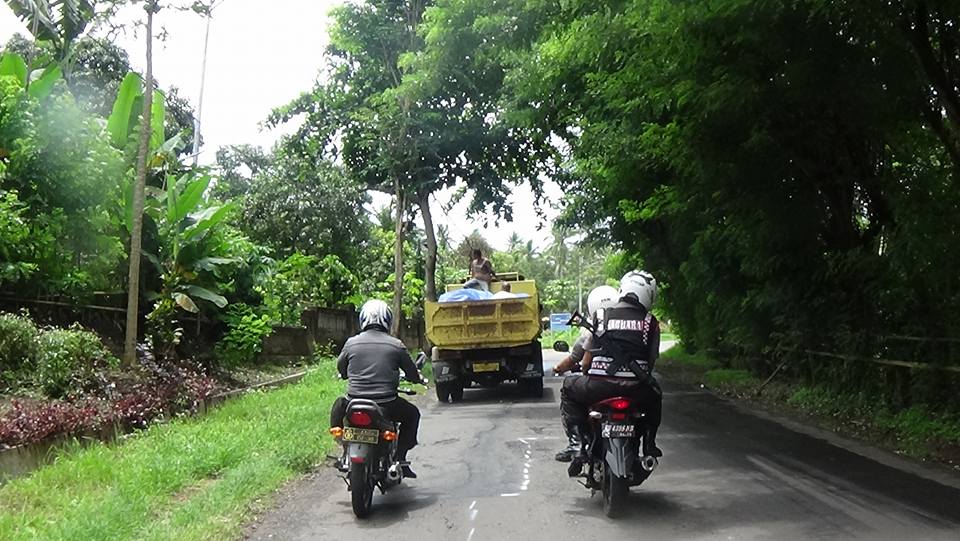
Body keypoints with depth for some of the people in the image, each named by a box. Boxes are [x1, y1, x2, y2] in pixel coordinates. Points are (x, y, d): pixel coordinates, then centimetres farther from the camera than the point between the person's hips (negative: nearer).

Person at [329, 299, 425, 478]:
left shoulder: (351, 343, 2)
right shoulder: (396, 345, -2)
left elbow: (341, 370, 16)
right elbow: (413, 374, 6)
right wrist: (418, 379, 30)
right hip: (386, 407, -2)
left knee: (338, 407, 35)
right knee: (412, 414, 26)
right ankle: (400, 458, 15)